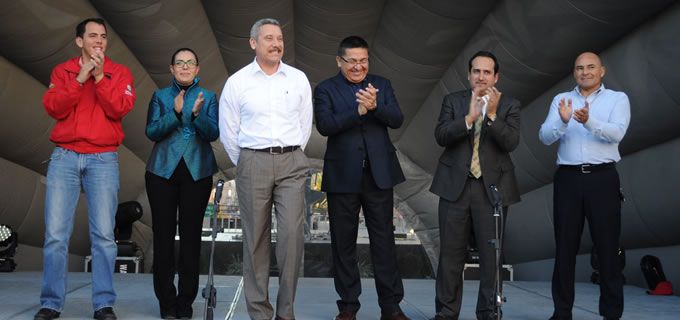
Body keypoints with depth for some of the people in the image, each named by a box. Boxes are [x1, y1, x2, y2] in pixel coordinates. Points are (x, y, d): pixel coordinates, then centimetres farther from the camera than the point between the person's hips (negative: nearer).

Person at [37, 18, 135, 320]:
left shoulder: (119, 73, 9)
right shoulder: (62, 71, 12)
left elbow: (119, 108, -6)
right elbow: (53, 108, -3)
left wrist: (99, 77, -11)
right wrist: (79, 78, -10)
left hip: (103, 159, -1)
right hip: (64, 156, 1)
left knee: (103, 234, -4)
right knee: (55, 234, -2)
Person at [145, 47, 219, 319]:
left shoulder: (208, 97, 8)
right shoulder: (160, 96, 9)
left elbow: (213, 134, -4)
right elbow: (152, 132, -3)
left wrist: (197, 114, -23)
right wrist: (175, 113, -18)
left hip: (197, 172, 0)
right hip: (163, 171, 1)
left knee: (191, 235, 1)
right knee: (163, 235, 1)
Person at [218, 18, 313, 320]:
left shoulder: (298, 79, 5)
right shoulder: (237, 82, 1)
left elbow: (305, 126, 12)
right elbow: (228, 131, 6)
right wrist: (245, 166, 10)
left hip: (292, 163, 1)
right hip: (253, 163, -1)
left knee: (292, 235, -7)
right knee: (256, 238, 3)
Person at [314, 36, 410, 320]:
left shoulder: (382, 85, 9)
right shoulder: (326, 89, 1)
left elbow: (397, 120, -3)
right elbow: (324, 125, -14)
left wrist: (375, 106, -22)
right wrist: (358, 110, -24)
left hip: (379, 174, 2)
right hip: (342, 177, -1)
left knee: (384, 240, 5)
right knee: (343, 243, 7)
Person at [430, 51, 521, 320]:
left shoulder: (510, 105, 4)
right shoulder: (453, 101, 7)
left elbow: (511, 142, -9)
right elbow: (440, 136, -7)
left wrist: (492, 114, -21)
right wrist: (469, 118, -19)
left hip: (493, 187, 0)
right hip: (455, 186, 1)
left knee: (491, 254, 4)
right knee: (451, 253, 4)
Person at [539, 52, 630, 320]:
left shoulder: (618, 99, 6)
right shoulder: (561, 99, 11)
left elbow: (616, 133, -12)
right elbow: (545, 137, -1)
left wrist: (589, 121, -29)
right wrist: (562, 121, -21)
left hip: (602, 178, -2)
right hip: (568, 178, 2)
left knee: (608, 246, 1)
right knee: (565, 247, 5)